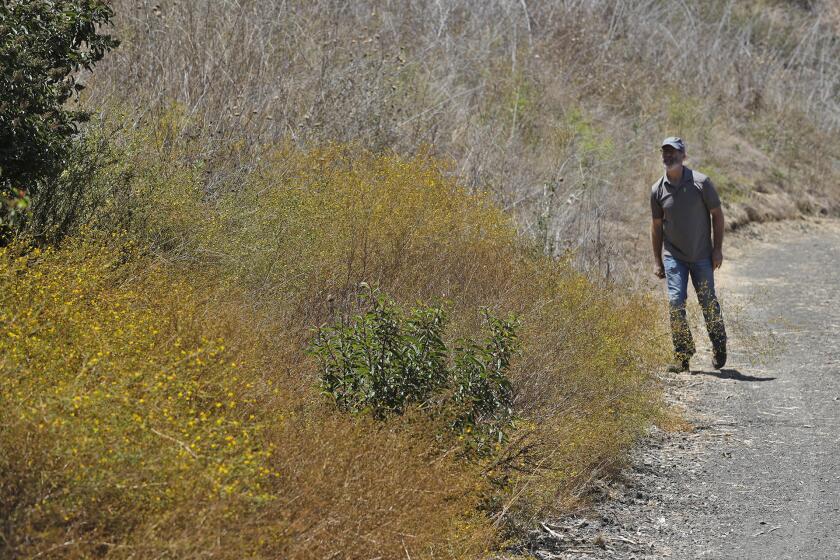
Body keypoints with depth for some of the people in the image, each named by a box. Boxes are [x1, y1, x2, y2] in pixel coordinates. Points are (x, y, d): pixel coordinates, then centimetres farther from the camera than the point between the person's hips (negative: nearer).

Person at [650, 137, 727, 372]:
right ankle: (682, 356, -4)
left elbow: (717, 215, -2)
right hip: (673, 256, 2)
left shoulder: (701, 183, -9)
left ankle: (719, 346, 28)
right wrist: (657, 260, 8)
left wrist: (718, 249, -6)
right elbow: (656, 225, 9)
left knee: (708, 301, 5)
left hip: (701, 255, -1)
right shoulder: (657, 190, -1)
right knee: (676, 302, -9)